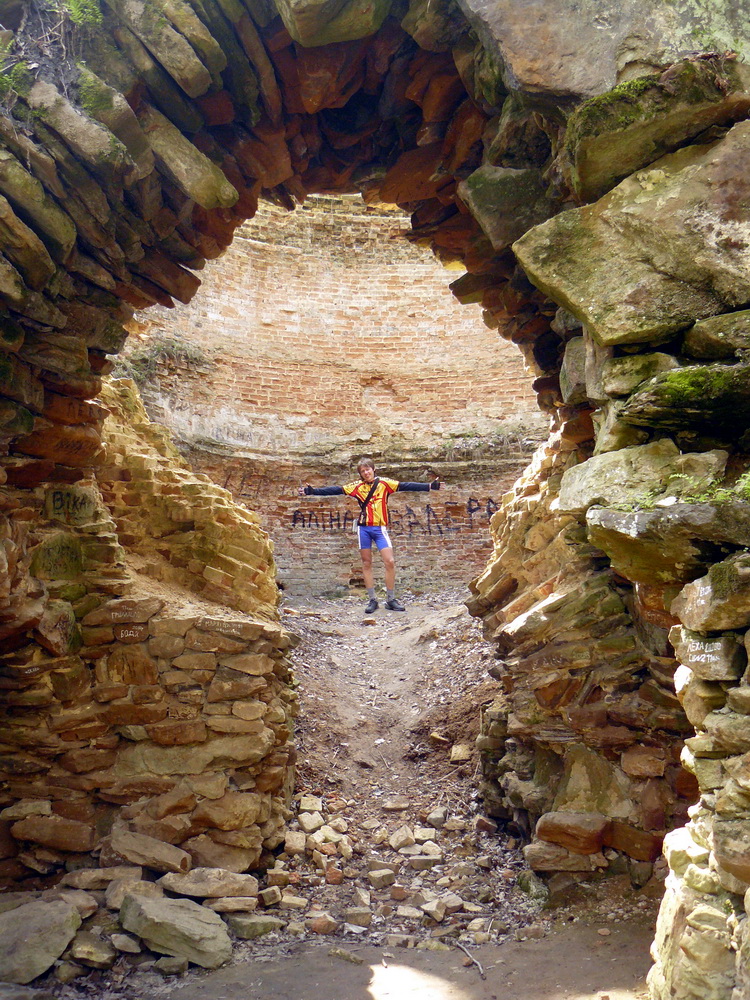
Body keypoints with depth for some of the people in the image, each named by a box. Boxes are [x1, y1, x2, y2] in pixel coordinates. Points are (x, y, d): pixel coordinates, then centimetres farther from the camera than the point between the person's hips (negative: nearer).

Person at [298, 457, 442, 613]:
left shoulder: (384, 484, 1)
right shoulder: (357, 487, 6)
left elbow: (405, 486, -7)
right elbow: (334, 490, 4)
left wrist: (430, 486, -18)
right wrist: (311, 491, -1)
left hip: (380, 528, -2)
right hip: (363, 528, 2)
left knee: (390, 561, -8)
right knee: (366, 563, 5)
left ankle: (391, 600, 3)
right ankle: (372, 600, 12)